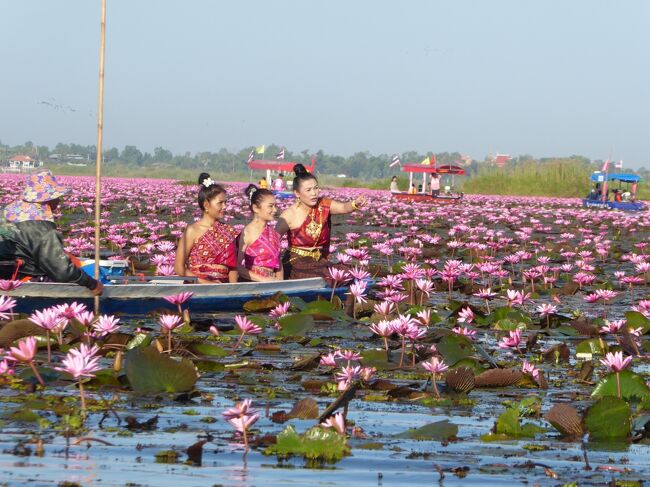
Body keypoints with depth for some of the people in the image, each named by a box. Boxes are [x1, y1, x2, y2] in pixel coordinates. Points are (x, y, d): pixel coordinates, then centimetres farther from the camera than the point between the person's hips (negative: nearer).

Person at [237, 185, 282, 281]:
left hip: (271, 284, 6)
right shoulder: (248, 232, -6)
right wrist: (264, 279, -13)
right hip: (252, 283, -6)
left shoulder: (274, 233, 12)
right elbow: (238, 267, -13)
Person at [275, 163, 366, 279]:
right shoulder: (289, 215, -12)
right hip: (296, 267, -3)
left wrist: (355, 204, -44)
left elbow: (343, 207, -21)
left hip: (320, 265, 3)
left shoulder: (324, 206, -3)